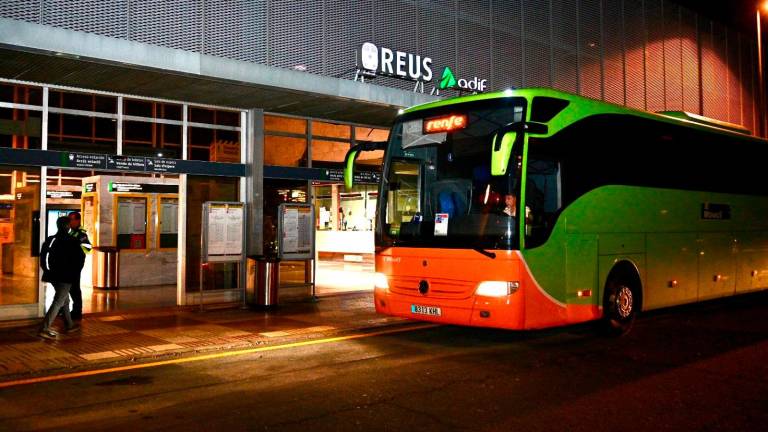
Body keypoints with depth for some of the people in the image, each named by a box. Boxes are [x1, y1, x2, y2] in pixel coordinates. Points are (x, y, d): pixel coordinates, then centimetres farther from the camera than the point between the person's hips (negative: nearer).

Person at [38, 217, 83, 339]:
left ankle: (70, 325, 30)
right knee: (58, 302, -8)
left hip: (53, 276, 7)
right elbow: (79, 259, -8)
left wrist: (47, 270, 17)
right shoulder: (72, 241, -10)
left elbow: (43, 257, 10)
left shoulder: (50, 240, 7)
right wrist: (75, 273, 6)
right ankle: (44, 329, -16)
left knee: (65, 300, 21)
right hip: (65, 277, -7)